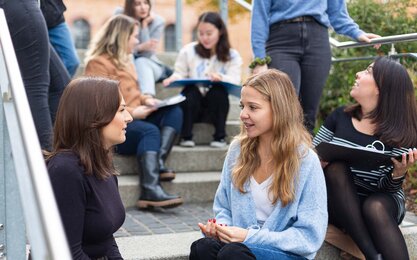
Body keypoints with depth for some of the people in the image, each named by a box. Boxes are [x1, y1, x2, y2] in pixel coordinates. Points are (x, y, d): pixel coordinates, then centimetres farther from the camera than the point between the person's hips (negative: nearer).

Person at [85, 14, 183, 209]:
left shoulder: (125, 60, 20)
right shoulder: (98, 63, -10)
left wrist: (145, 100, 5)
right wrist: (132, 113, -22)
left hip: (132, 118, 9)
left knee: (174, 112, -7)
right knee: (150, 131, -34)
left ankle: (158, 162, -25)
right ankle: (150, 191, -46)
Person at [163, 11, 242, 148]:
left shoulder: (232, 55, 2)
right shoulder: (188, 50, 5)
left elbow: (235, 81, -11)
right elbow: (180, 73, 5)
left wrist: (221, 78, -34)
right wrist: (173, 78, -19)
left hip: (215, 106, 0)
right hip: (192, 105, 1)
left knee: (219, 90, -31)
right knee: (190, 90, -31)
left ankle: (220, 136, -19)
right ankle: (186, 136, -18)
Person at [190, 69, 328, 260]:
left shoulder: (306, 161, -10)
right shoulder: (237, 149, 5)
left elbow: (310, 236, -11)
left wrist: (250, 237, -17)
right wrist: (221, 226, -8)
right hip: (240, 244, 4)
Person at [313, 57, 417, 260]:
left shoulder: (400, 133, -11)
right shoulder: (340, 116, -3)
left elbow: (387, 188, -11)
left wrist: (399, 173, -32)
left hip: (381, 203, -2)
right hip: (339, 204, 3)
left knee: (375, 208, -36)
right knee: (336, 167, -29)